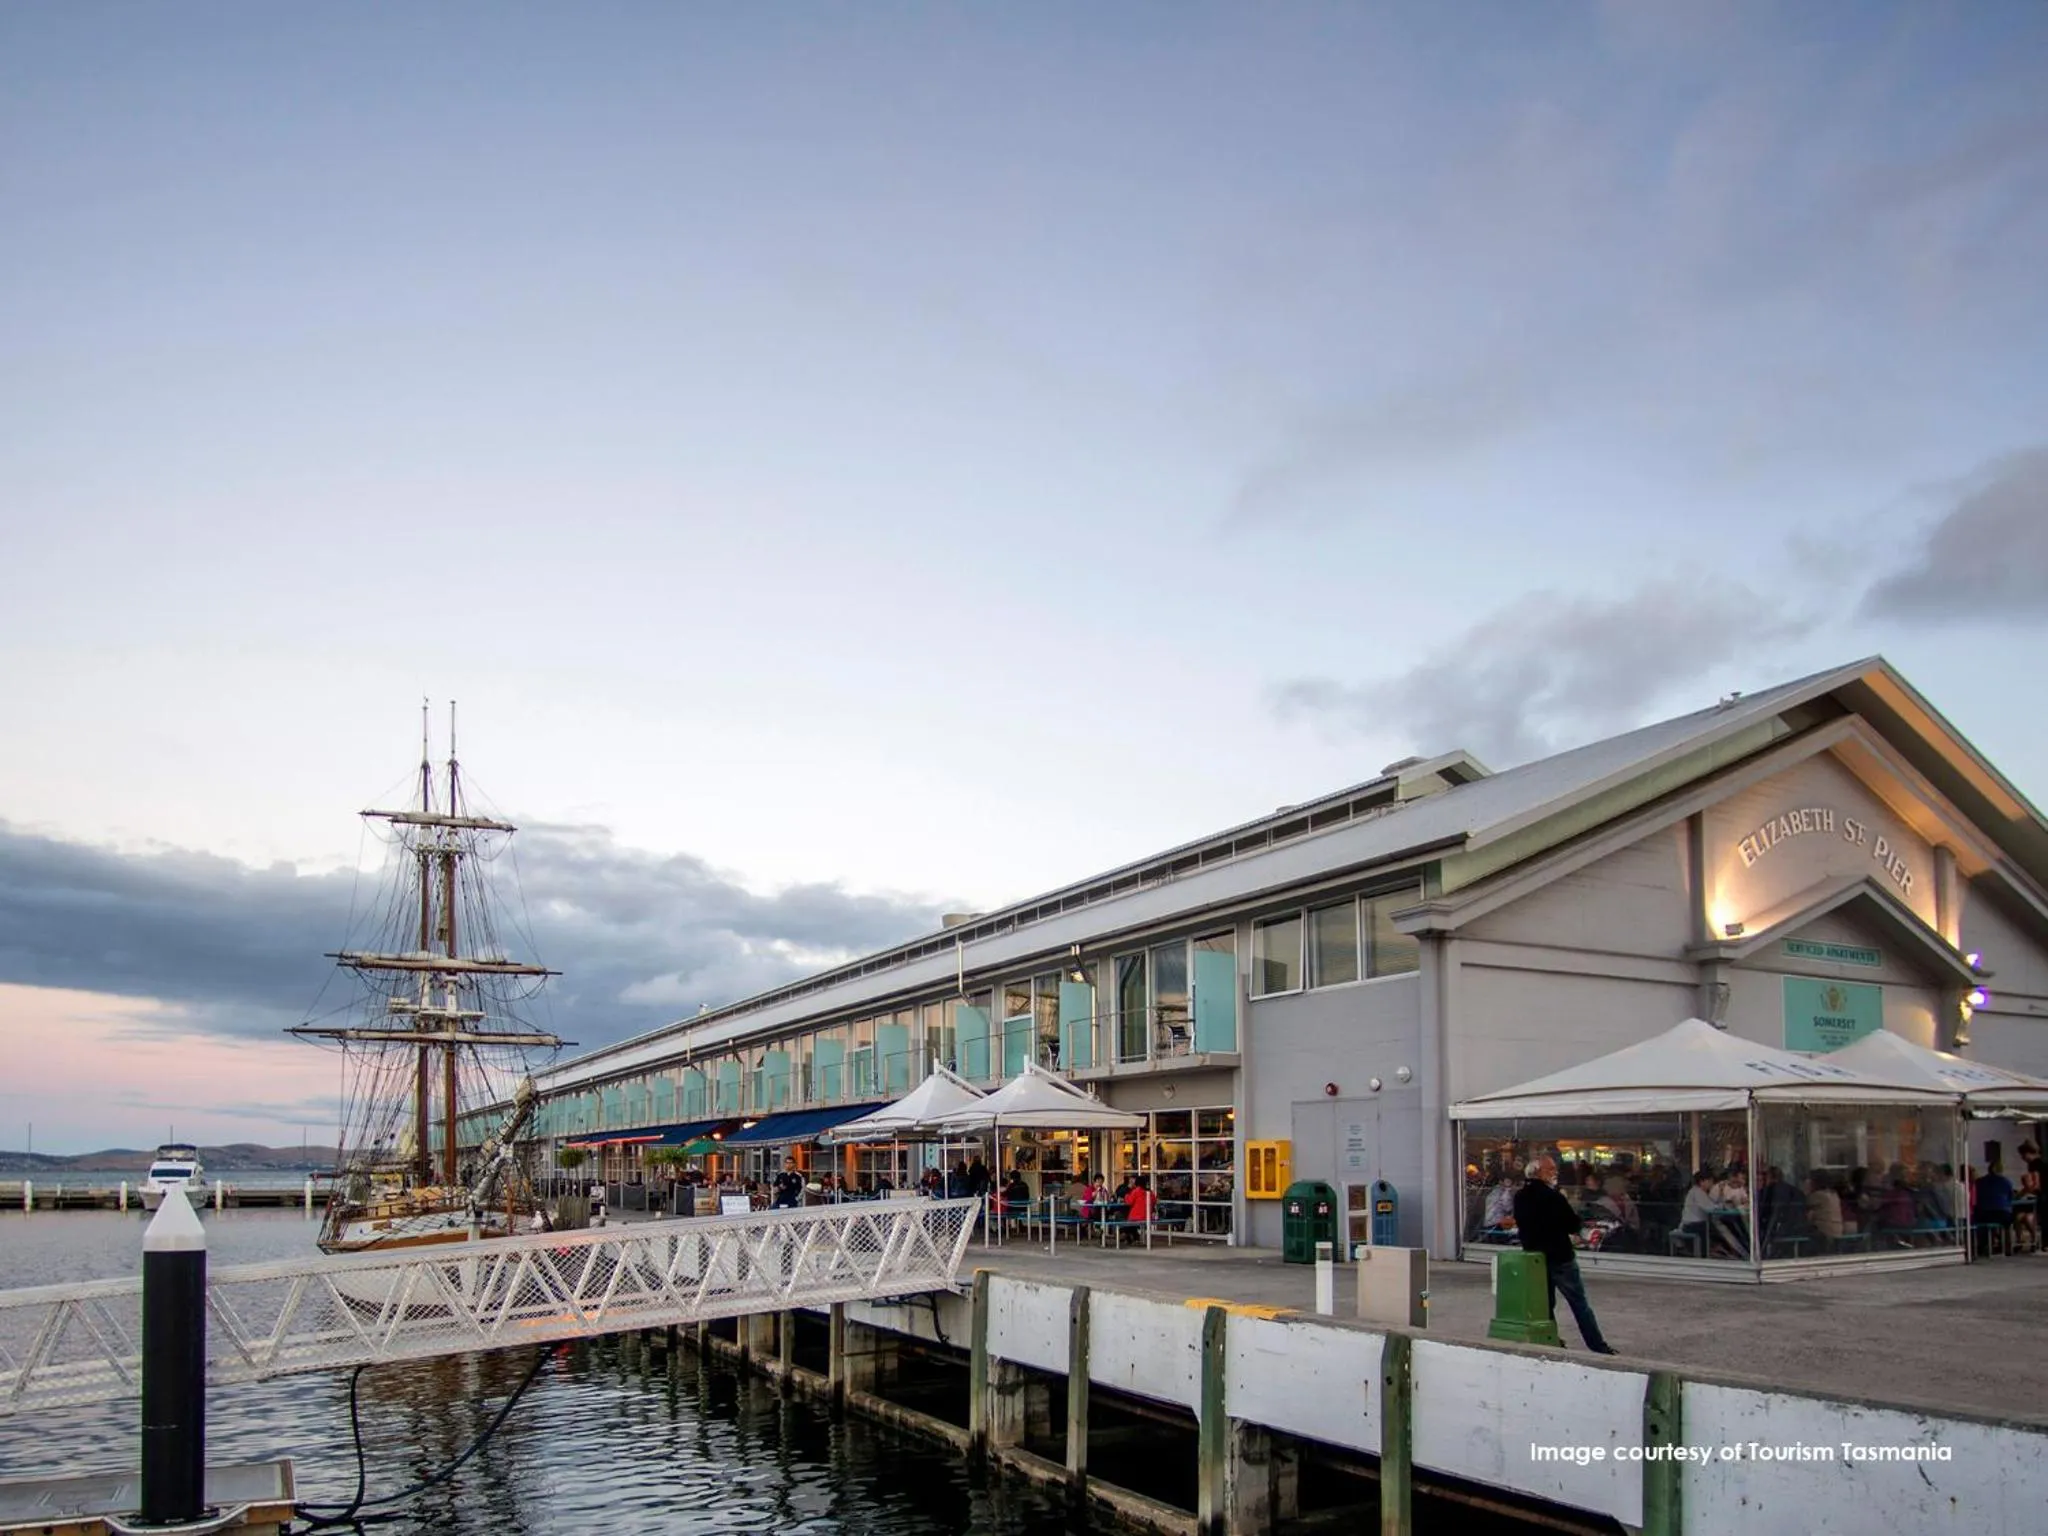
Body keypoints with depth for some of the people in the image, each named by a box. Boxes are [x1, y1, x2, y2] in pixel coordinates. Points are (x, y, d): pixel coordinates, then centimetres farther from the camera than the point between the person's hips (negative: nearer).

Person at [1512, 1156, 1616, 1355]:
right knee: (1580, 1304, 1)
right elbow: (1574, 1225, -13)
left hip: (1533, 1256, 6)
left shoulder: (1519, 1197, 3)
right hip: (1560, 1256, -6)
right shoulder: (1552, 1196, -18)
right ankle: (1598, 1347, 4)